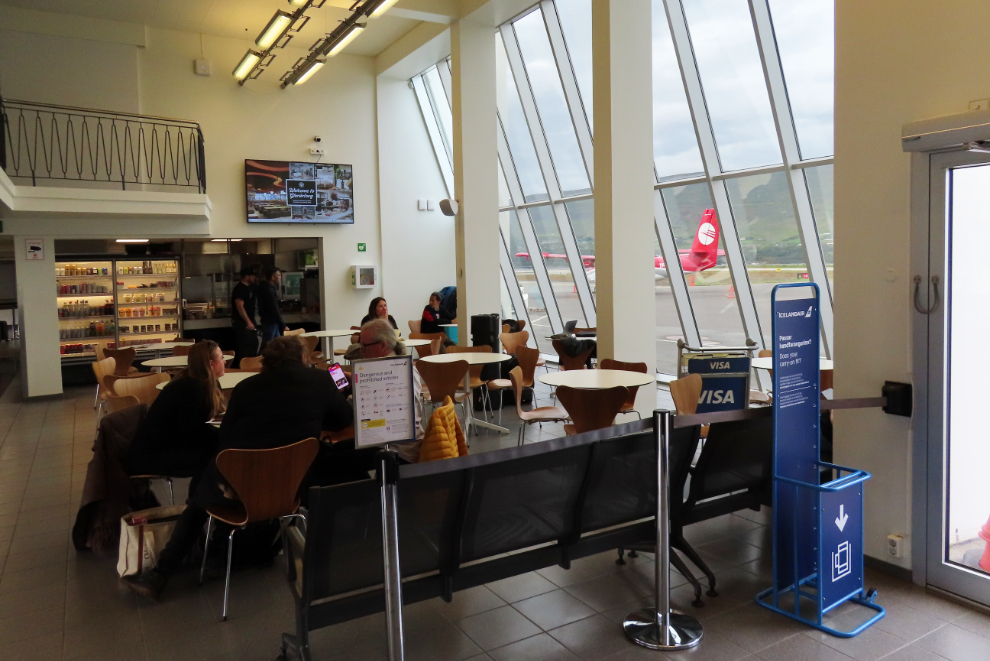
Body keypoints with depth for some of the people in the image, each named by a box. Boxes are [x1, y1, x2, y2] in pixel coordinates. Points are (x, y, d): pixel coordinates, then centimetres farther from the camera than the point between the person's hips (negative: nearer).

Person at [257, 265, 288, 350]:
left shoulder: (265, 288, 13)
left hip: (272, 322, 10)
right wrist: (283, 325, -18)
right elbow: (274, 310, -21)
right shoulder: (269, 290, -19)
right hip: (270, 323, -10)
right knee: (267, 347, -4)